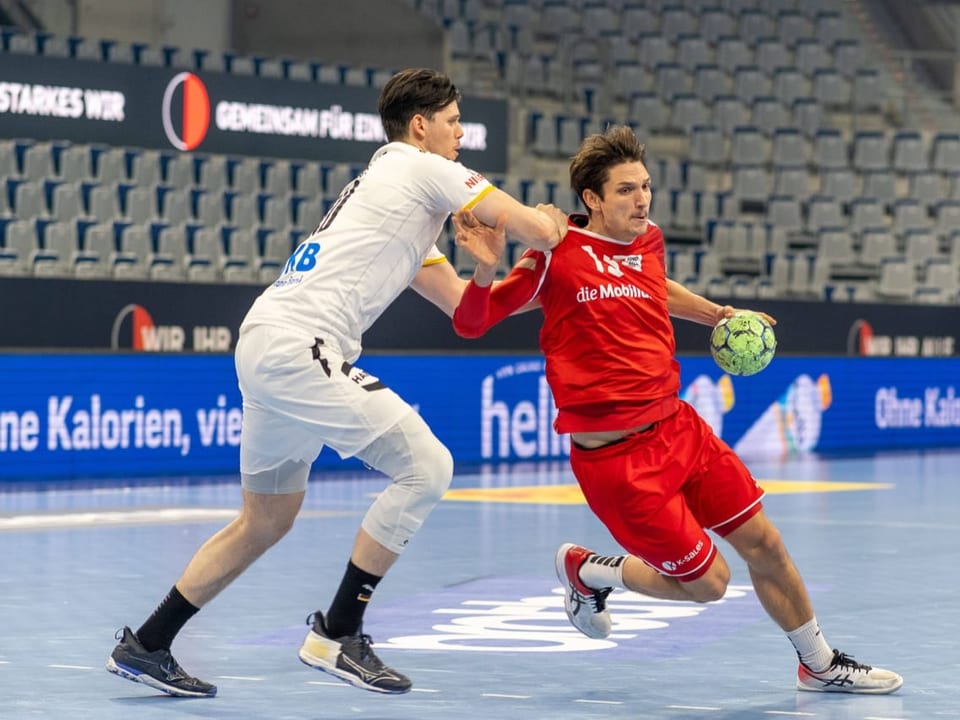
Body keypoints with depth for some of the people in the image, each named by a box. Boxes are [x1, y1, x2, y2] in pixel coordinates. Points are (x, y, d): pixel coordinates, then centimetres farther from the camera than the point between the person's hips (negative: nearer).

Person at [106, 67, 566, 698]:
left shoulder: (389, 185, 27)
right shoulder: (424, 170, -2)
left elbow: (462, 303, 25)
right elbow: (539, 231, -3)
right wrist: (552, 227, 18)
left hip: (268, 347, 10)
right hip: (298, 345, -10)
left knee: (266, 521, 19)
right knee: (426, 465, -10)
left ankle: (146, 646, 24)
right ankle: (337, 635, -5)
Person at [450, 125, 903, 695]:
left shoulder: (649, 241, 6)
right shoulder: (557, 256, -14)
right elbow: (471, 323, -11)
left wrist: (716, 313, 24)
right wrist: (486, 268, -28)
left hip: (677, 427, 7)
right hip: (613, 455, -7)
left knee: (764, 542, 8)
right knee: (708, 581, -1)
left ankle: (821, 665, 28)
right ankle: (588, 572, 24)